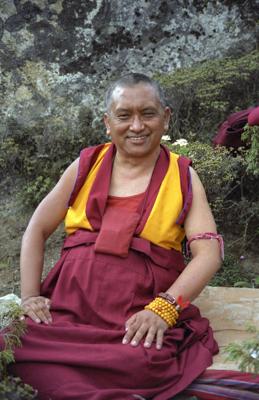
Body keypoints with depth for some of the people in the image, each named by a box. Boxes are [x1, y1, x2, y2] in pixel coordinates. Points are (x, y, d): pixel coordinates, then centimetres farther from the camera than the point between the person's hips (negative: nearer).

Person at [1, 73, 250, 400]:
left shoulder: (182, 176, 7)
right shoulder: (86, 166, 12)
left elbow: (209, 252, -4)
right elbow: (37, 230, 15)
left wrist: (164, 308, -19)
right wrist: (29, 296, 0)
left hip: (143, 318, -2)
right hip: (69, 309, 3)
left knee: (143, 362, -35)